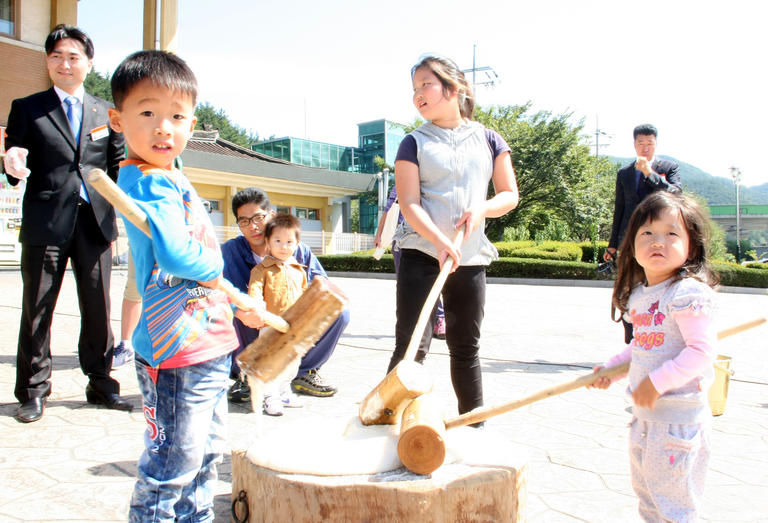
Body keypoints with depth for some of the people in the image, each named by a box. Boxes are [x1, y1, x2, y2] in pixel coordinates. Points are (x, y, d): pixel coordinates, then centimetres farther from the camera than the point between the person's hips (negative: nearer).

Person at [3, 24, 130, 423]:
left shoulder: (105, 112, 13)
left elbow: (118, 165, 14)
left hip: (95, 221, 2)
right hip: (45, 223, -1)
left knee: (98, 308, 7)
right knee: (37, 309, 5)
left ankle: (101, 383, 20)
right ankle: (33, 391, 18)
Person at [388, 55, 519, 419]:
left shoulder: (488, 139, 10)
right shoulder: (414, 143, 3)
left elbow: (510, 195, 11)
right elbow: (409, 204, -7)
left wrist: (481, 209, -10)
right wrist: (439, 241, -23)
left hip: (470, 257, 2)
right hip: (421, 253, -2)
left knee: (466, 346, 11)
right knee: (410, 344, -6)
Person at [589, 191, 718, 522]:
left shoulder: (689, 293, -19)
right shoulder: (638, 294, 7)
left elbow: (701, 351, -23)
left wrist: (657, 382, -24)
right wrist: (611, 367, 15)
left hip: (679, 416, -8)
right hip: (644, 411, 9)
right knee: (646, 493, 22)